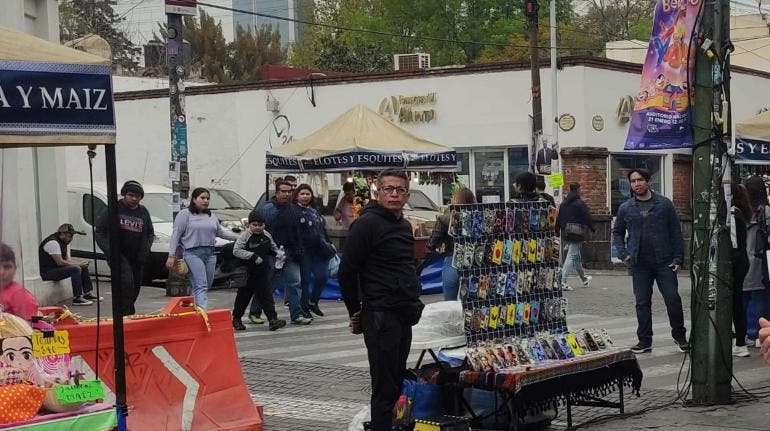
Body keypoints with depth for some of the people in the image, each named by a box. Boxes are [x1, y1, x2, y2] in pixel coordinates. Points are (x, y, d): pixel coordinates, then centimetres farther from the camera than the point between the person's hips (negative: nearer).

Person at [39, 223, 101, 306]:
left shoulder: (65, 242, 12)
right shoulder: (52, 242, -21)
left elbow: (68, 259, 13)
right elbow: (60, 262, -25)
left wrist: (81, 263, -6)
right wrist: (78, 264, -20)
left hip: (56, 268, 11)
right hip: (47, 272, -11)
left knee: (84, 268, 10)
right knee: (75, 270, -27)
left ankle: (87, 294, 15)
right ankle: (77, 299, -26)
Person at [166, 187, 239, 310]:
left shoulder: (211, 216, 19)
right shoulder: (185, 214, 0)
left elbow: (221, 232, 26)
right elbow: (176, 235, -3)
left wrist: (239, 237, 19)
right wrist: (171, 256, -10)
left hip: (210, 254, 7)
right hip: (192, 254, -7)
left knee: (206, 287, 8)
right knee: (201, 286, -18)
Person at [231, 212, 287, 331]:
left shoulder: (267, 235, 2)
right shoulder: (245, 236, -14)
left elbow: (272, 247, 21)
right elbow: (236, 251, -21)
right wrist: (253, 256, -26)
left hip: (263, 272, 3)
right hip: (247, 272, -3)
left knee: (266, 295, -5)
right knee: (244, 296, 10)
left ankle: (273, 319, -11)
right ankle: (236, 319, 27)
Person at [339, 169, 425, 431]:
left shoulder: (404, 226, 15)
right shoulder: (367, 224, -11)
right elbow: (346, 271, -12)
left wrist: (413, 305, 17)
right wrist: (355, 312, -5)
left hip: (403, 317, 9)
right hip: (381, 317, -9)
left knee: (397, 383, 14)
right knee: (385, 388, -7)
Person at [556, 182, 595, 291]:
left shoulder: (563, 204, 10)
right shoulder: (580, 203, -12)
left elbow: (558, 219, 12)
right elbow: (587, 217, -11)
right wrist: (593, 228, 4)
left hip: (566, 234, 8)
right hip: (576, 235, -8)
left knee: (576, 257, 19)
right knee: (572, 257, -7)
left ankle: (584, 279, 35)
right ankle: (562, 281, -15)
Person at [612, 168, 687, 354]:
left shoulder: (664, 204, 1)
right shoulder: (626, 208, 7)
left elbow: (676, 232, 2)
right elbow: (617, 232, 18)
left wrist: (678, 258, -4)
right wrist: (623, 253, 3)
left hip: (664, 262, -2)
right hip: (639, 264, 2)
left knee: (673, 299, -2)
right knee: (642, 303, 5)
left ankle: (679, 335, 15)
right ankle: (644, 341, 13)